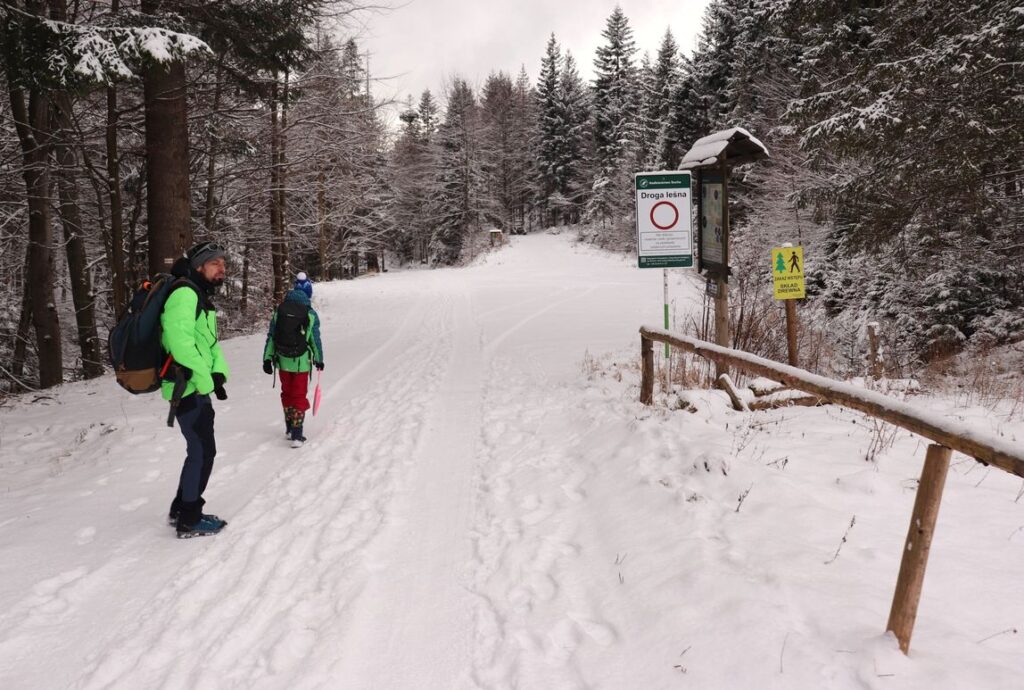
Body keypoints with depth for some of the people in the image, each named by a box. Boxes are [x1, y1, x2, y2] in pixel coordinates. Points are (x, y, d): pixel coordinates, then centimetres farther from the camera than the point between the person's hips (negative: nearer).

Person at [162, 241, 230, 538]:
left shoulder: (202, 298, 16)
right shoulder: (185, 294, -16)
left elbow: (211, 342, 17)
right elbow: (180, 342, -27)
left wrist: (219, 373, -1)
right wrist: (207, 381, -21)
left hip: (197, 389, 10)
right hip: (188, 389, -10)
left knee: (200, 451, 18)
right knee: (203, 452, -3)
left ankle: (181, 509, 31)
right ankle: (189, 521, 7)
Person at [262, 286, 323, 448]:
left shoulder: (279, 311, -1)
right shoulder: (310, 314, -8)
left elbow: (271, 336, 0)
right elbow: (315, 340, -3)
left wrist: (267, 358, 5)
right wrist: (319, 359, 10)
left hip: (283, 361, 3)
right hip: (301, 362, -3)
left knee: (286, 393, 20)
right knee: (299, 396, 5)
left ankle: (289, 429, 31)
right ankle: (296, 434, 0)